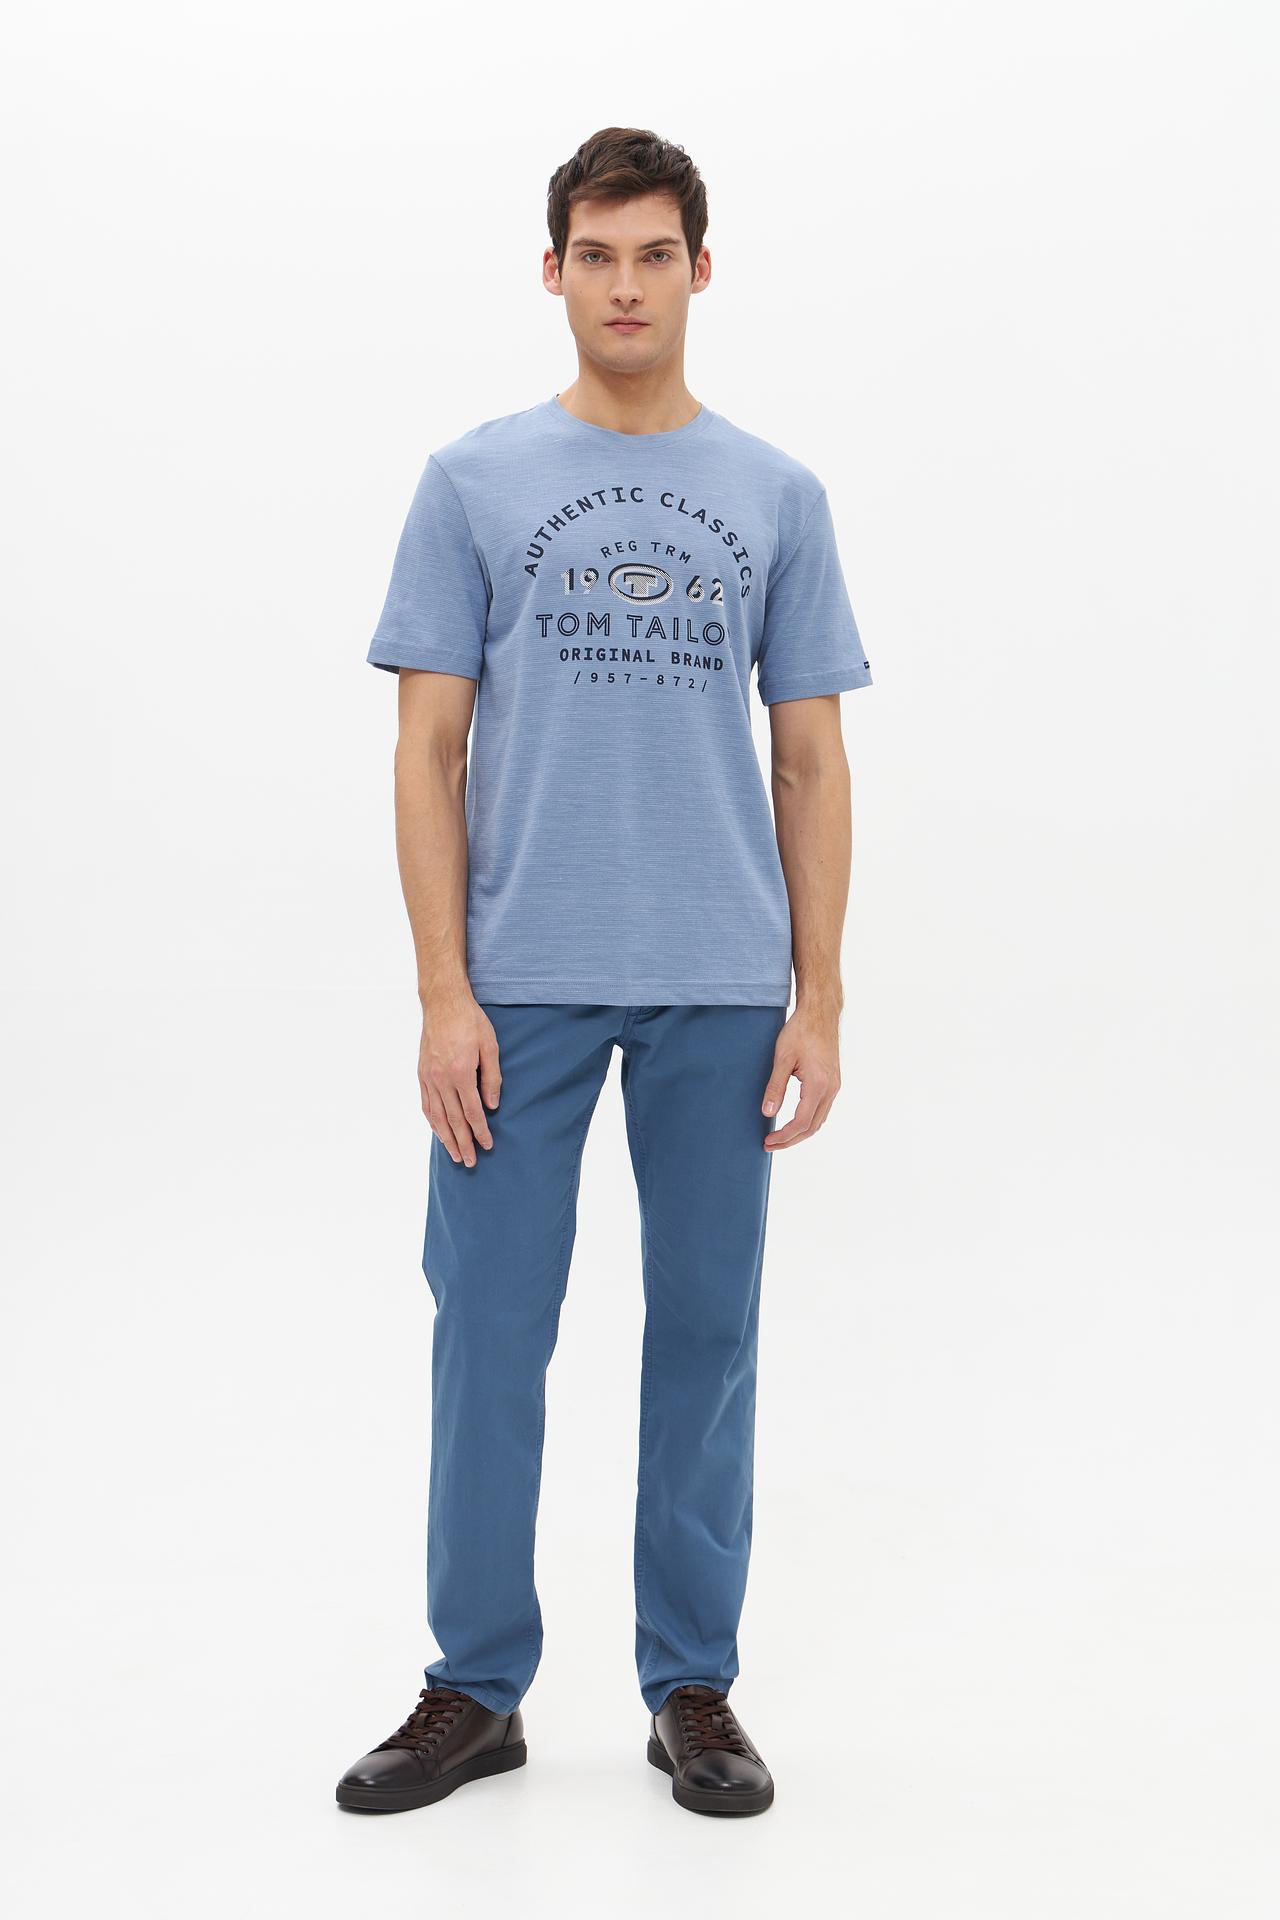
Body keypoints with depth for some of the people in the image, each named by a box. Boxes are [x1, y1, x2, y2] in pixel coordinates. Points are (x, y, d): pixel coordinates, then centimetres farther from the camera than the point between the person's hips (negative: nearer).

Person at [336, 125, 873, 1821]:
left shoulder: (776, 497, 6)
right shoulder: (473, 484, 2)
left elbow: (811, 760, 5)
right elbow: (429, 748, -2)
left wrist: (816, 1000, -2)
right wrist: (444, 995, -10)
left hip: (721, 989, 1)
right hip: (523, 984, -1)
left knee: (705, 1330, 7)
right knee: (489, 1332, 3)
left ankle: (693, 1688, 20)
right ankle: (478, 1686, 17)